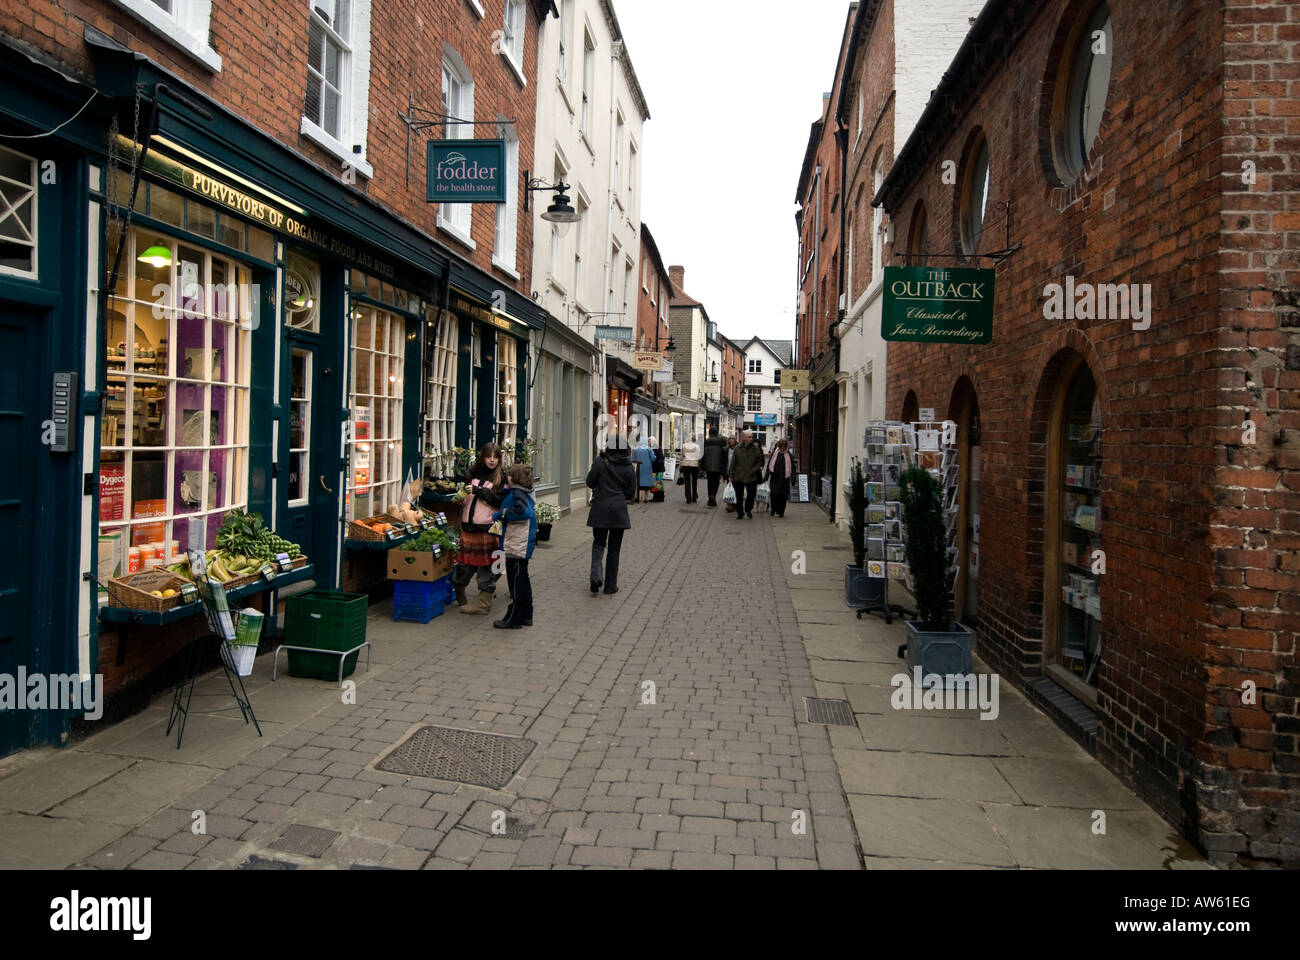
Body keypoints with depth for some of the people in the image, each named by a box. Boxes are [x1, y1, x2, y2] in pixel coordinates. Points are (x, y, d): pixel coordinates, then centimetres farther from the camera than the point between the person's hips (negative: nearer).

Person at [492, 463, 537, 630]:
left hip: (517, 546, -10)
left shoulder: (517, 493, -17)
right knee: (522, 578, 17)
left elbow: (523, 511, -33)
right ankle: (526, 616, 26)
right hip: (523, 545, 10)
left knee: (516, 580, -2)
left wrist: (501, 514, -22)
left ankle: (513, 619, 6)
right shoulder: (525, 493, 11)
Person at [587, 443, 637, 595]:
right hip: (619, 510, 1)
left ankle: (596, 576, -10)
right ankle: (610, 585, 12)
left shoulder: (600, 462, -7)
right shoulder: (629, 467, -2)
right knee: (614, 548, 10)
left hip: (600, 509, -1)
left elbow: (590, 483, 0)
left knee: (598, 543, 13)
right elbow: (631, 493, 2)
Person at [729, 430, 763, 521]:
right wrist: (731, 475, 1)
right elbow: (733, 463, 3)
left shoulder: (755, 448, 2)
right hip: (739, 476, 0)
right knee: (739, 497, 6)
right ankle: (740, 513, 19)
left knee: (752, 494, -5)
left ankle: (748, 509, 20)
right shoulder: (737, 448, 0)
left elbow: (759, 460, 14)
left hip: (751, 477, 0)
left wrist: (758, 467, -5)